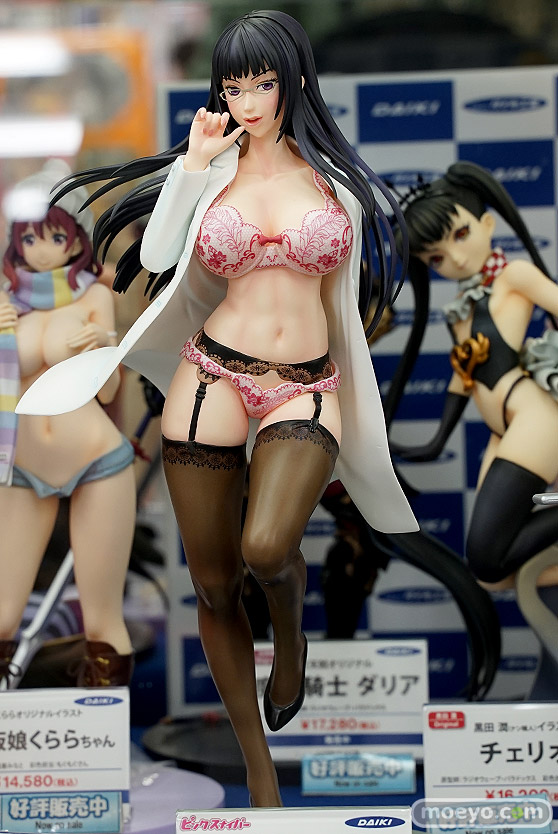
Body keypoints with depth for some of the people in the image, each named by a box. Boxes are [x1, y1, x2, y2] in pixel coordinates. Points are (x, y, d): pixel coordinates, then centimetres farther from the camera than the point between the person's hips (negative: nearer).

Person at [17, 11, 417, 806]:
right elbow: (156, 261, -3)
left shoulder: (335, 175, 8)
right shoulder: (212, 165, 8)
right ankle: (260, 771, 19)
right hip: (213, 376, 1)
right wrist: (191, 167, -6)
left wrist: (347, 394, 19)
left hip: (306, 389, -1)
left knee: (266, 548, -29)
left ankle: (291, 624, 10)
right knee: (214, 588, 3)